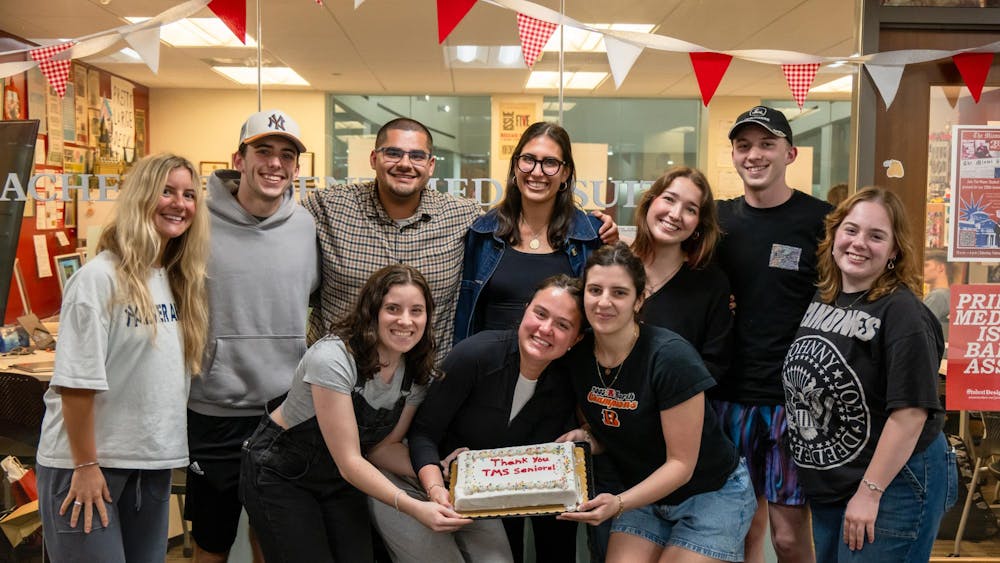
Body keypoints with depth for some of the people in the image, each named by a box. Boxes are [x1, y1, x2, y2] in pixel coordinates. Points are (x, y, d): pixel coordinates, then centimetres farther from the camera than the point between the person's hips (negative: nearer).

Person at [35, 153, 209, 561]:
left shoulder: (181, 280, 7)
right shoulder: (99, 278, -16)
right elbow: (75, 383, -17)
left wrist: (170, 448, 12)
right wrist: (84, 466, -16)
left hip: (154, 462, 7)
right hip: (87, 465, -7)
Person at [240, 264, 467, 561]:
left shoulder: (418, 373, -10)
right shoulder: (333, 357, -30)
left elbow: (382, 446, -3)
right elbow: (349, 461, -28)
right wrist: (414, 508, -37)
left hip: (341, 481, 5)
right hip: (280, 474, -5)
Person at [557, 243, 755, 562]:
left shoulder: (670, 357, -26)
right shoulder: (578, 356, -9)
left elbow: (681, 464, -21)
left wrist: (619, 503, -32)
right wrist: (585, 438, -15)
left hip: (711, 495, -4)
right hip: (643, 493, 5)